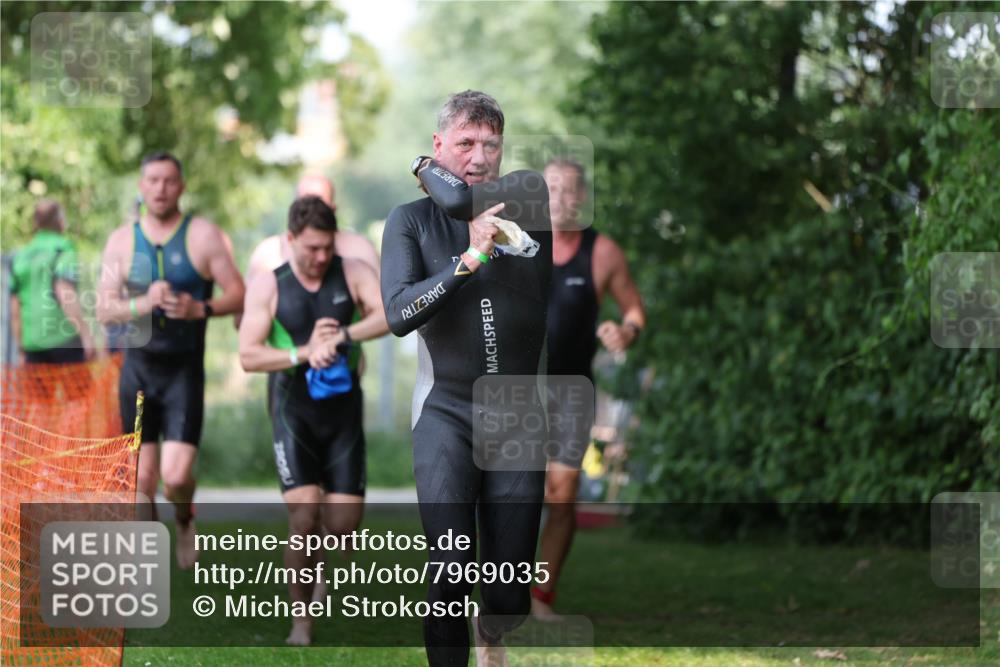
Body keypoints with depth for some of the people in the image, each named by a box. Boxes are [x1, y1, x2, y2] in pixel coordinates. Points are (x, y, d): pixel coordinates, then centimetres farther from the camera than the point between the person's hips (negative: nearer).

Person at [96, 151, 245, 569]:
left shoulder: (203, 236, -2)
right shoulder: (122, 240, 6)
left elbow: (238, 295, -2)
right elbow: (104, 310, 2)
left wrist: (201, 308, -20)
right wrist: (142, 304, -17)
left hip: (184, 368, -2)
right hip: (138, 366, 3)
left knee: (176, 476, -12)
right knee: (142, 476, 3)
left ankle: (184, 519, 22)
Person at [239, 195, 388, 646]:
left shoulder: (353, 274, -1)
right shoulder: (268, 287, -3)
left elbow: (391, 314, -18)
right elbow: (248, 356, -9)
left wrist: (340, 337, -31)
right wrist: (305, 353, -21)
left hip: (344, 410, 2)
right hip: (294, 410, -2)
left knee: (344, 522, -2)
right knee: (303, 514, -15)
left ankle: (312, 565, 35)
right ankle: (302, 617, 1)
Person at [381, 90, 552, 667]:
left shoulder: (530, 214, 4)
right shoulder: (412, 222, 1)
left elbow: (562, 310, 9)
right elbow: (398, 313, -11)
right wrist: (469, 259, -19)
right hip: (448, 409, -1)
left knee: (512, 591, 5)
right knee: (450, 571, -10)